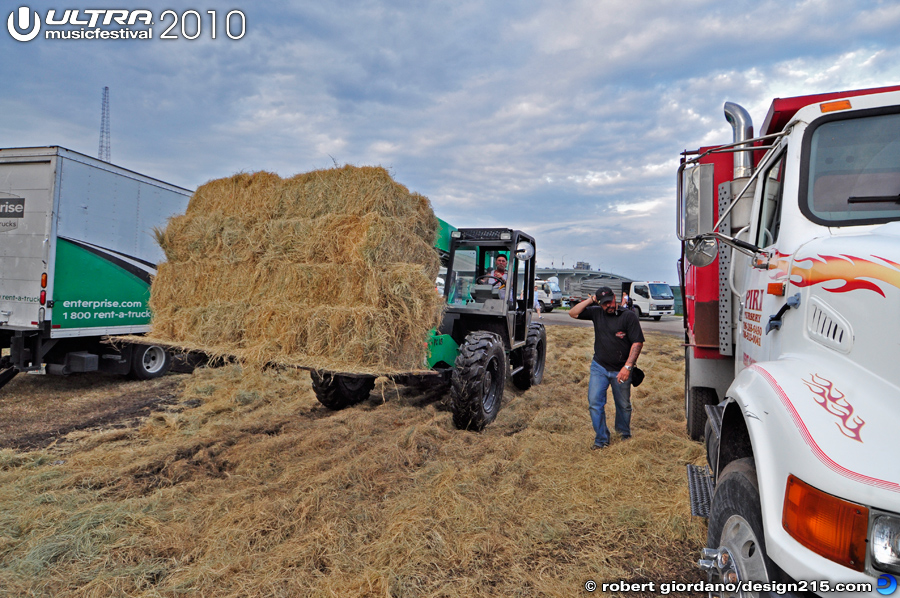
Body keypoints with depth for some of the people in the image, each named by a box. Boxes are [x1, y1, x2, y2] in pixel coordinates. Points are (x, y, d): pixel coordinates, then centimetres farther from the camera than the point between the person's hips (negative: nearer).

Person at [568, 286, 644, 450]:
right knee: (595, 403, -5)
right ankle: (601, 440, 8)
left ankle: (625, 435, 38)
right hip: (599, 367, 2)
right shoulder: (596, 313, 4)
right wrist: (589, 300, -4)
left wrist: (627, 367, -19)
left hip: (621, 370, -2)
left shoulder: (628, 316, -9)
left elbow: (637, 343, -12)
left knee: (623, 405, 13)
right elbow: (573, 313, 5)